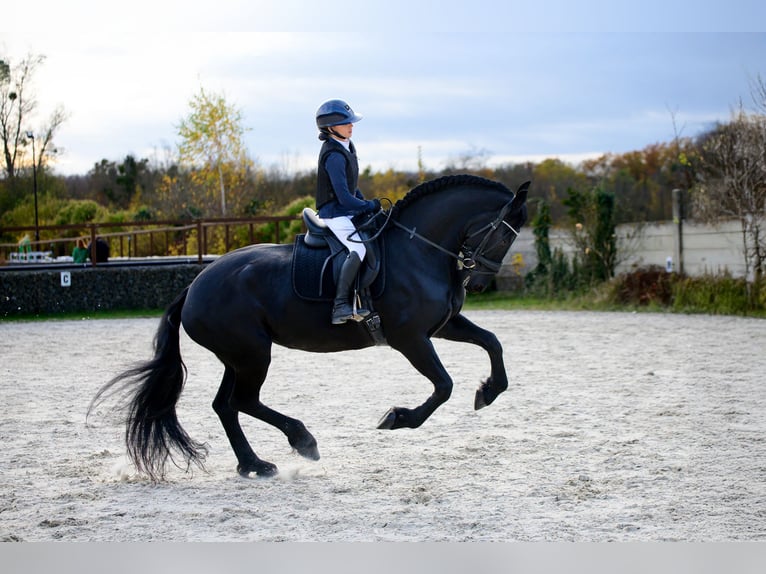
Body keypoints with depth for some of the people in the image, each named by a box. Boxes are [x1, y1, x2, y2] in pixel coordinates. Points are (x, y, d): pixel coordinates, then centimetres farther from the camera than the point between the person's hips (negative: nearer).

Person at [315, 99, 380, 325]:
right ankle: (340, 305, -29)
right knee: (359, 249, -29)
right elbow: (344, 197, -24)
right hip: (335, 215, -11)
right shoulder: (334, 155, -21)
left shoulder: (347, 147, 11)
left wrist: (366, 203, 10)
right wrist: (370, 205, -13)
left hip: (349, 211, 11)